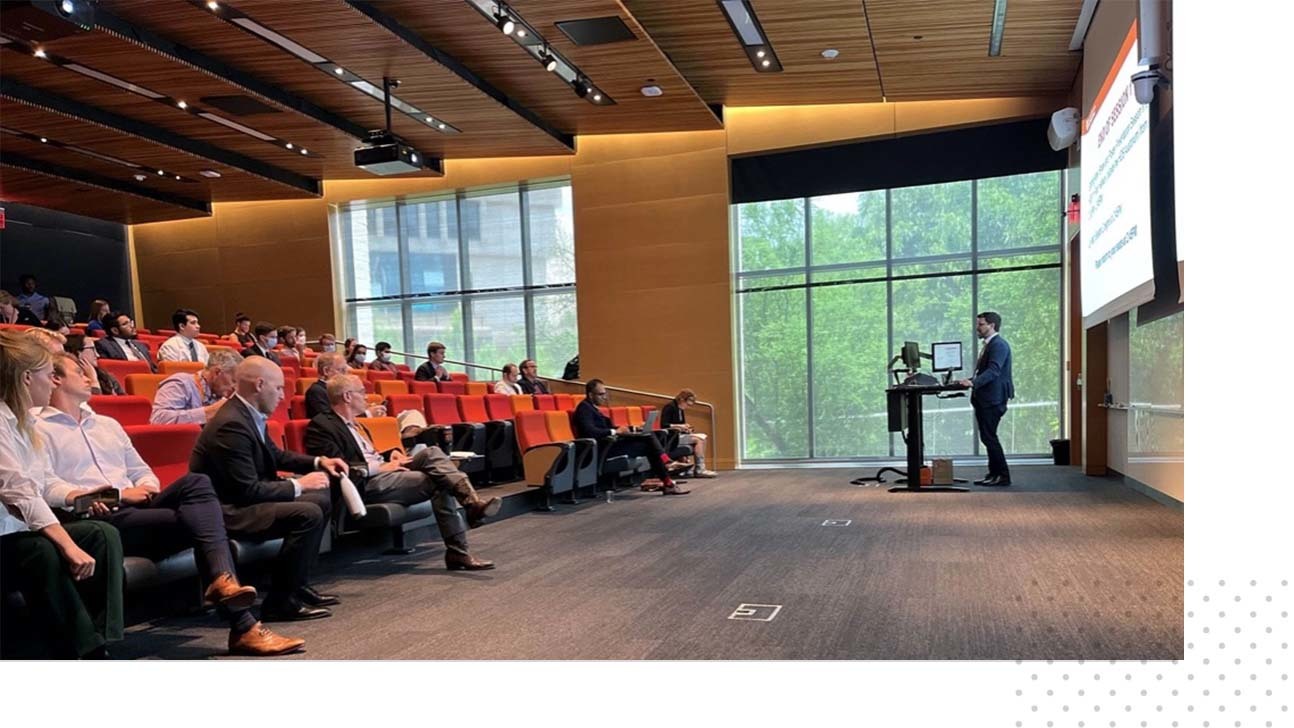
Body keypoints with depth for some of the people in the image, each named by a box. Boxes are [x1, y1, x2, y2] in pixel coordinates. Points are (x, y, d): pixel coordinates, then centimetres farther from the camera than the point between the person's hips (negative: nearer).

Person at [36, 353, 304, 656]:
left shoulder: (107, 424, 30)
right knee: (195, 517, -26)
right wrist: (118, 494, -15)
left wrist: (147, 487, 3)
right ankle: (243, 626, -29)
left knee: (195, 482, -25)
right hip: (97, 519, -6)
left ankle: (222, 581, -40)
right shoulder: (38, 429, 6)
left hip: (138, 507, 6)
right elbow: (46, 487, -10)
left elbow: (142, 471, 29)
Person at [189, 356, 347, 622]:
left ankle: (297, 585, 12)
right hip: (226, 511, -11)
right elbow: (248, 490, -26)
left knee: (320, 499, 11)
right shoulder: (231, 424, -24)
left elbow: (276, 455, 22)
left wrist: (318, 462, 9)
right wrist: (298, 485, -15)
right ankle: (279, 602, -14)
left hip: (243, 499, 11)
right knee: (308, 514, -24)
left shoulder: (249, 414, 6)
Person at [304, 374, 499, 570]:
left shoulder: (355, 424, 23)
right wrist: (380, 467, -16)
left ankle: (472, 501, -29)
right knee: (438, 482, -19)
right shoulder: (321, 426, -6)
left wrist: (389, 457, 9)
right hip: (366, 485, -8)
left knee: (431, 452, -16)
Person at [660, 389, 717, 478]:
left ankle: (701, 468, -13)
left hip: (679, 435, 9)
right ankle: (699, 470, -21)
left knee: (703, 436, -5)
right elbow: (664, 425, -19)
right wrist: (679, 426, -23)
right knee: (698, 439, -20)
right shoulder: (669, 407, -11)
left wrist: (686, 429, -1)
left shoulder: (680, 409, 15)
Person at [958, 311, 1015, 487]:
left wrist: (973, 383, -33)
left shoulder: (999, 345, -12)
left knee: (989, 437, -8)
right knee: (988, 437, 13)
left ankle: (1002, 475, -2)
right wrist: (970, 382, 10)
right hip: (984, 399, 10)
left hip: (993, 400, -10)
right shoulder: (988, 345, 19)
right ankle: (994, 474, 19)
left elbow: (993, 371, -24)